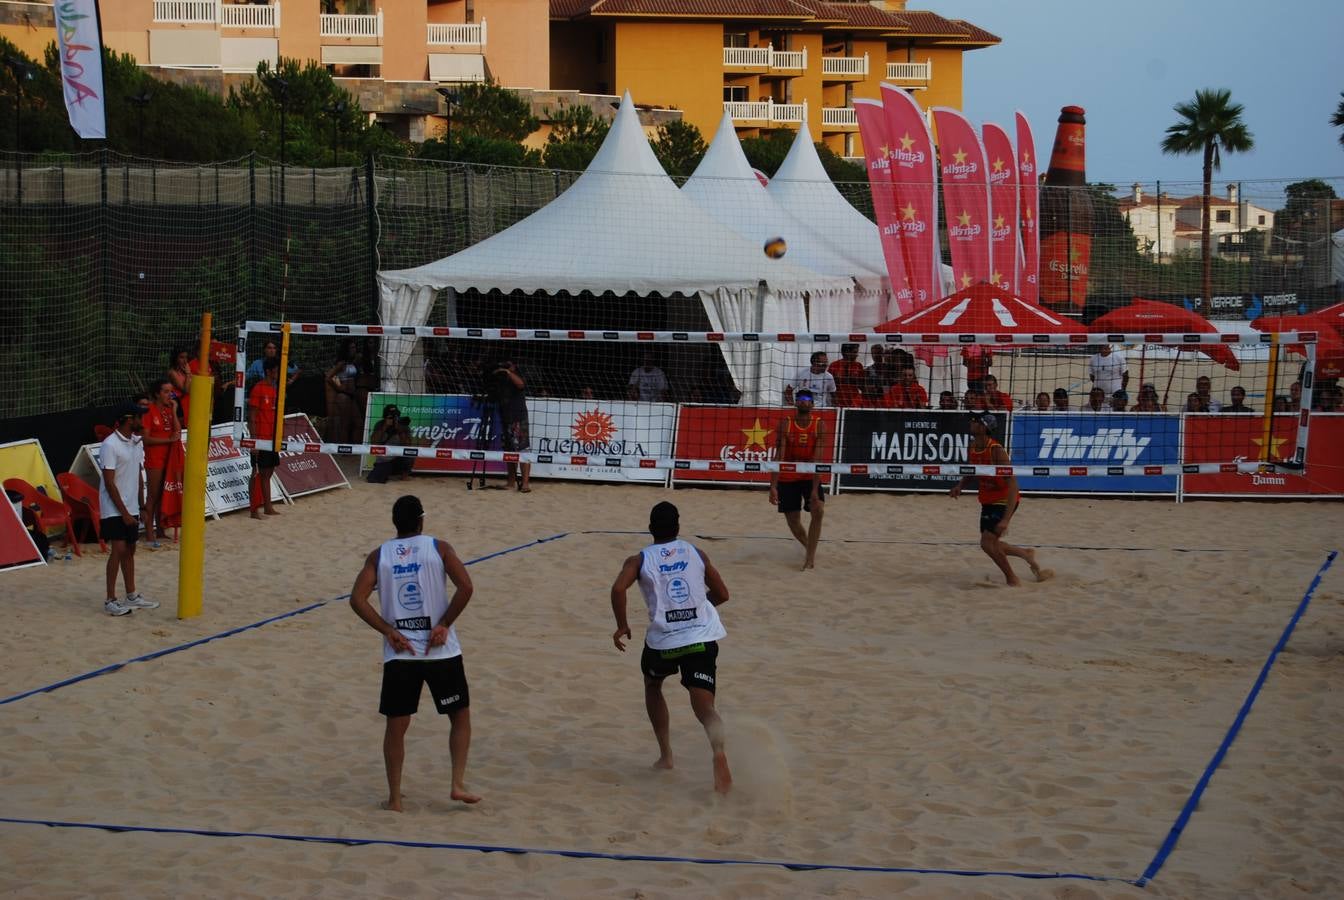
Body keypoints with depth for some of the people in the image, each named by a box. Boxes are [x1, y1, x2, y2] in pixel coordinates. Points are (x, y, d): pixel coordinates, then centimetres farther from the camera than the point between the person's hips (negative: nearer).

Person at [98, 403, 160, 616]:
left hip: (131, 509, 8)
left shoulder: (137, 442, 9)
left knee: (130, 550, 13)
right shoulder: (110, 445, -17)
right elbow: (109, 482, -18)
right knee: (118, 550, -12)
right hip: (114, 510, -8)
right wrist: (124, 513, -17)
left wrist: (141, 506, 13)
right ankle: (110, 601, -6)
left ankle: (132, 596, 22)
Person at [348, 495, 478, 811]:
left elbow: (357, 599, -6)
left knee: (396, 726, 10)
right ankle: (458, 784, 5)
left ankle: (394, 798, 11)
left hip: (399, 653, 1)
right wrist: (444, 624, -6)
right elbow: (465, 587, -13)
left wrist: (388, 631, -3)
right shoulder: (438, 548, 0)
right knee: (460, 716, 15)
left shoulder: (379, 556, 5)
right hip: (441, 650, -1)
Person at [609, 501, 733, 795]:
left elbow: (618, 588, -14)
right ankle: (718, 751, -38)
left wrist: (621, 626, -2)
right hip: (702, 638, 1)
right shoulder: (696, 553, 12)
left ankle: (665, 755, 28)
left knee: (652, 686, 30)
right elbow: (721, 594, 17)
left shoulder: (639, 560, 5)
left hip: (662, 641, -1)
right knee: (704, 706, -5)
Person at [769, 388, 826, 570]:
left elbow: (818, 458, -19)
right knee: (793, 522, 4)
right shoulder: (785, 425, -11)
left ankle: (810, 556, -13)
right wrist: (773, 486, -25)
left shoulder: (819, 425, -12)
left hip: (810, 477, -1)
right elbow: (778, 457, -16)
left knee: (817, 510, -22)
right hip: (787, 478, 1)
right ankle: (809, 548, 33)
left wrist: (815, 489, -26)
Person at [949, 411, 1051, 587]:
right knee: (990, 544, 13)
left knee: (987, 542, -16)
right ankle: (1026, 554, 38)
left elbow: (1012, 484, -31)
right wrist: (961, 484, -4)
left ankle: (1012, 580, 3)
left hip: (1004, 501, -8)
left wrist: (1006, 519, -37)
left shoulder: (996, 451, -27)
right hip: (988, 501, 8)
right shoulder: (973, 446, -3)